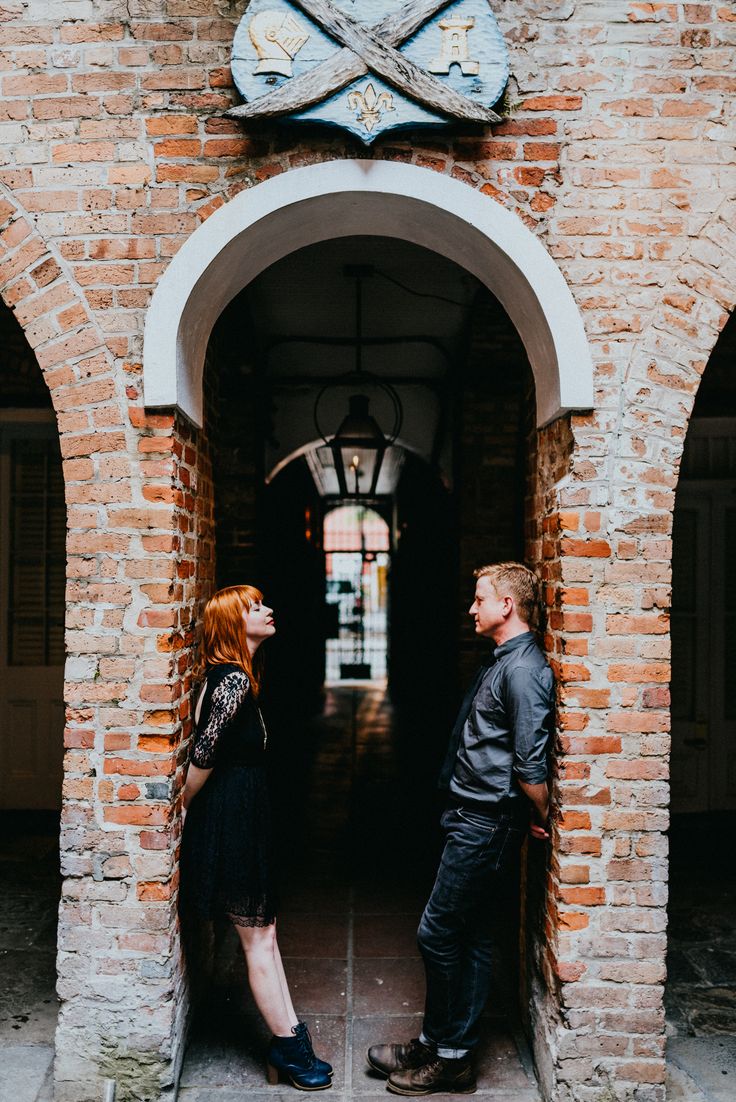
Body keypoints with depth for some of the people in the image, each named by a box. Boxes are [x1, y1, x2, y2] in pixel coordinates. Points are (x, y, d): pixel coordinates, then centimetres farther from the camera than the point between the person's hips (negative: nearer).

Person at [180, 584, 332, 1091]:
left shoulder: (235, 675, 11)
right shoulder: (235, 679, -20)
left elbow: (207, 754, 14)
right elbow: (204, 754, -22)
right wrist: (186, 805, -9)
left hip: (240, 812, 10)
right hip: (234, 815, -10)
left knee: (263, 930, 14)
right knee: (258, 935, 3)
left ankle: (290, 1040, 23)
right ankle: (288, 1043, 17)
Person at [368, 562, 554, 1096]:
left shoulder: (523, 670, -19)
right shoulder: (503, 661, 14)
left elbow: (531, 765, -23)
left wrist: (540, 818, -10)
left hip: (487, 826, -10)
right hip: (477, 819, 10)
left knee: (439, 934, -1)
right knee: (473, 937, 15)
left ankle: (449, 1057, 14)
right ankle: (440, 1046, 27)